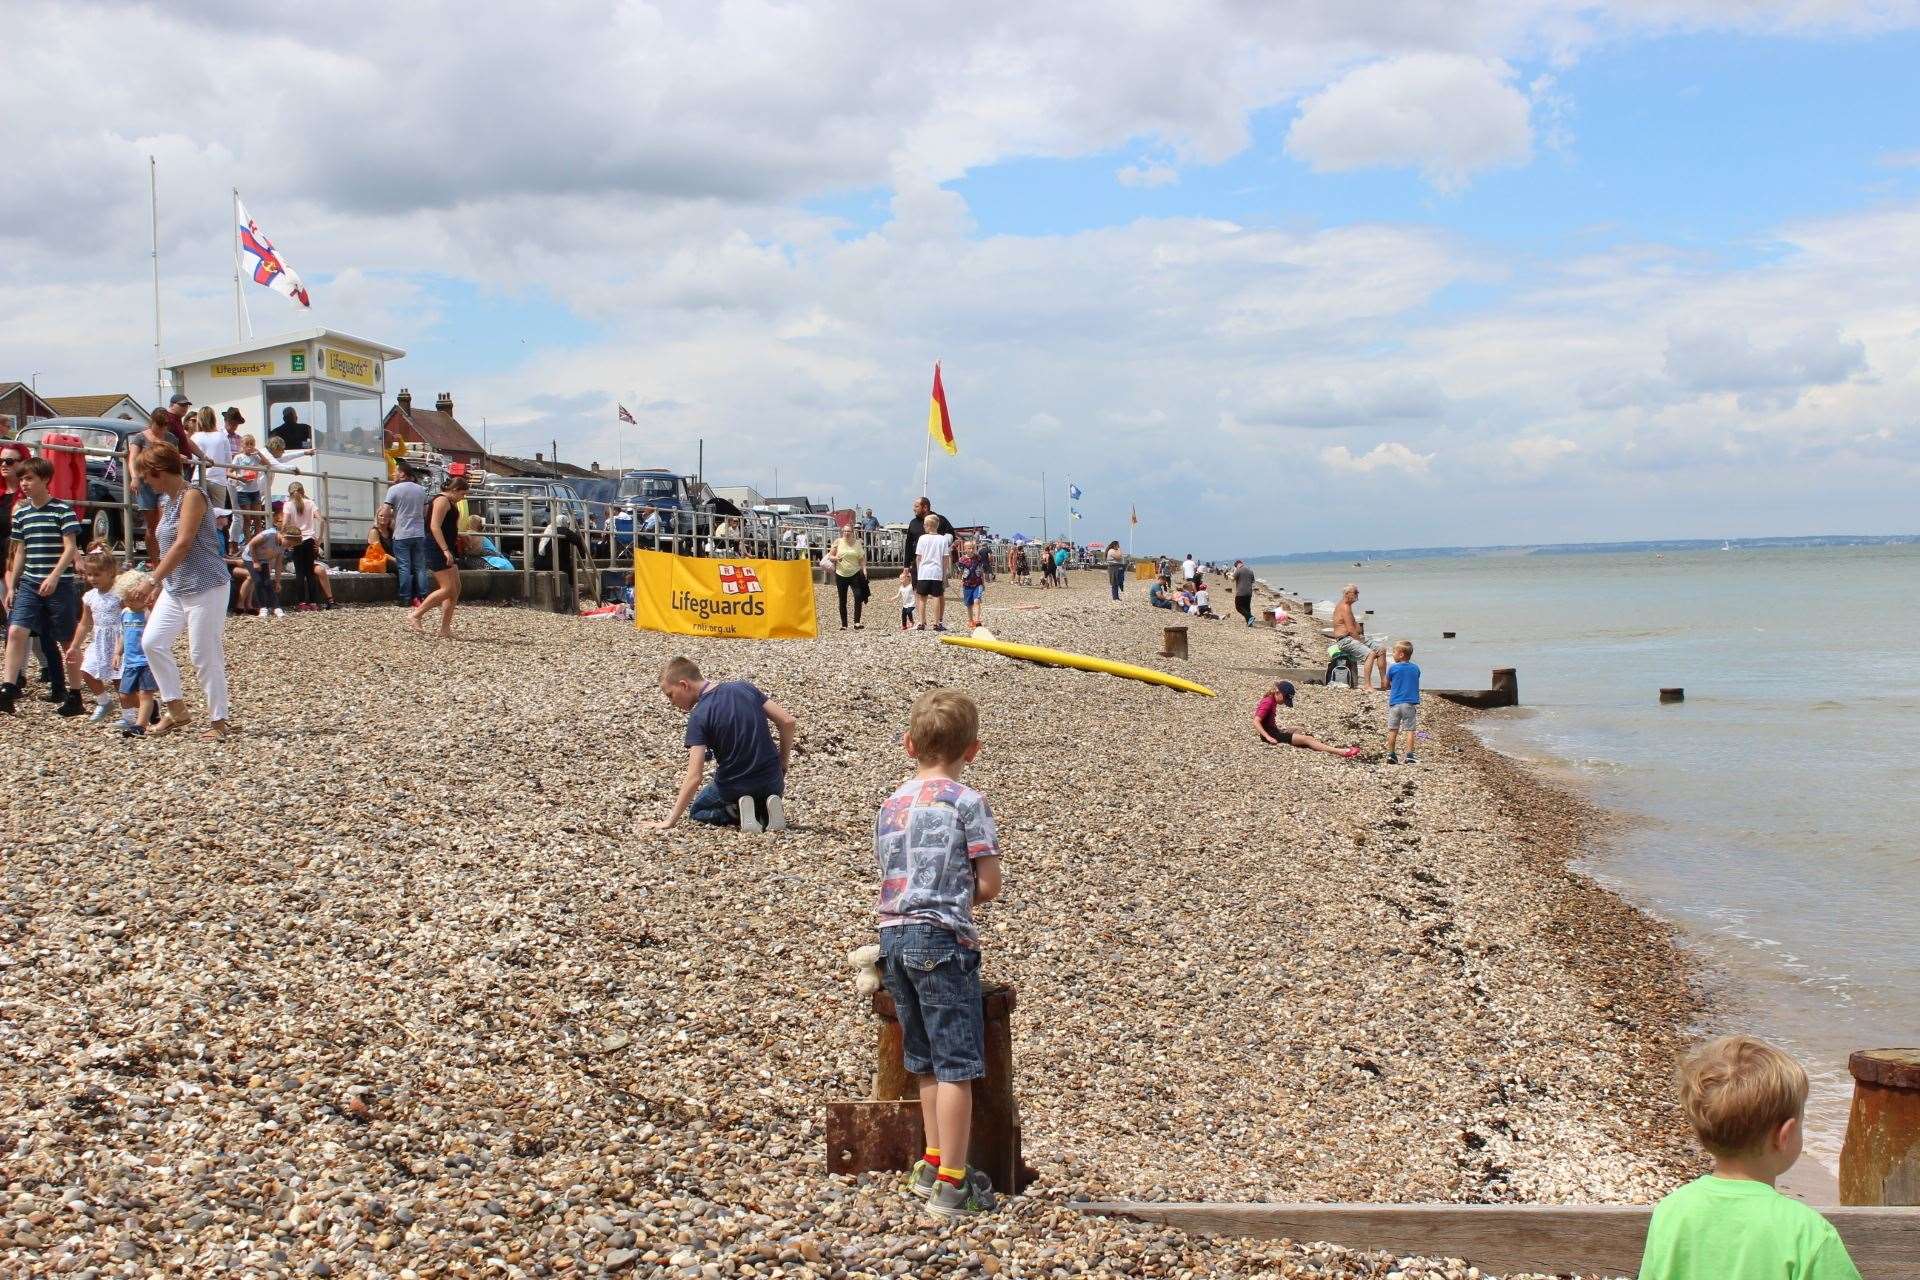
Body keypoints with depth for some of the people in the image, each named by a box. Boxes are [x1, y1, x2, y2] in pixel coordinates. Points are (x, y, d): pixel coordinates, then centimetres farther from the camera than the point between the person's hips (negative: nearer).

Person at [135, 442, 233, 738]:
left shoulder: (192, 496, -13)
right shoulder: (166, 500, 14)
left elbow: (183, 544, -19)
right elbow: (168, 549, 16)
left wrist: (152, 580, -18)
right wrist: (158, 586, 13)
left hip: (205, 588, -9)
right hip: (174, 588, 9)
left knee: (204, 655, -5)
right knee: (152, 642, -1)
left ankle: (218, 721, 5)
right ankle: (176, 710, 8)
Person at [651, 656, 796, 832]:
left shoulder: (699, 717, -16)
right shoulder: (743, 688, -1)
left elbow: (694, 777, -21)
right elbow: (788, 722, -3)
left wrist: (671, 820, -16)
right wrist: (782, 767, 9)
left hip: (733, 787, -4)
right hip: (772, 783, 4)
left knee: (697, 811, 26)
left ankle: (736, 812, -4)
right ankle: (767, 809, 2)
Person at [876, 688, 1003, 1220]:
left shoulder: (890, 804, 12)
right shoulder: (966, 801, -7)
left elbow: (889, 874, 14)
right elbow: (989, 885, -7)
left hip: (893, 936, 7)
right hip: (942, 939, -7)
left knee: (926, 1060, 19)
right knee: (957, 1065, 0)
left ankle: (933, 1162, 29)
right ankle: (951, 1185, 1)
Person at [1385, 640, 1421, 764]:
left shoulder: (1392, 668, -4)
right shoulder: (1415, 669, 5)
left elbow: (1386, 685, 6)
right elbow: (1414, 684, 15)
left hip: (1395, 703, -1)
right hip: (1410, 703, 1)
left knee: (1392, 730, 7)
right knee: (1409, 730, 2)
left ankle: (1390, 755, 10)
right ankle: (1409, 755, -5)